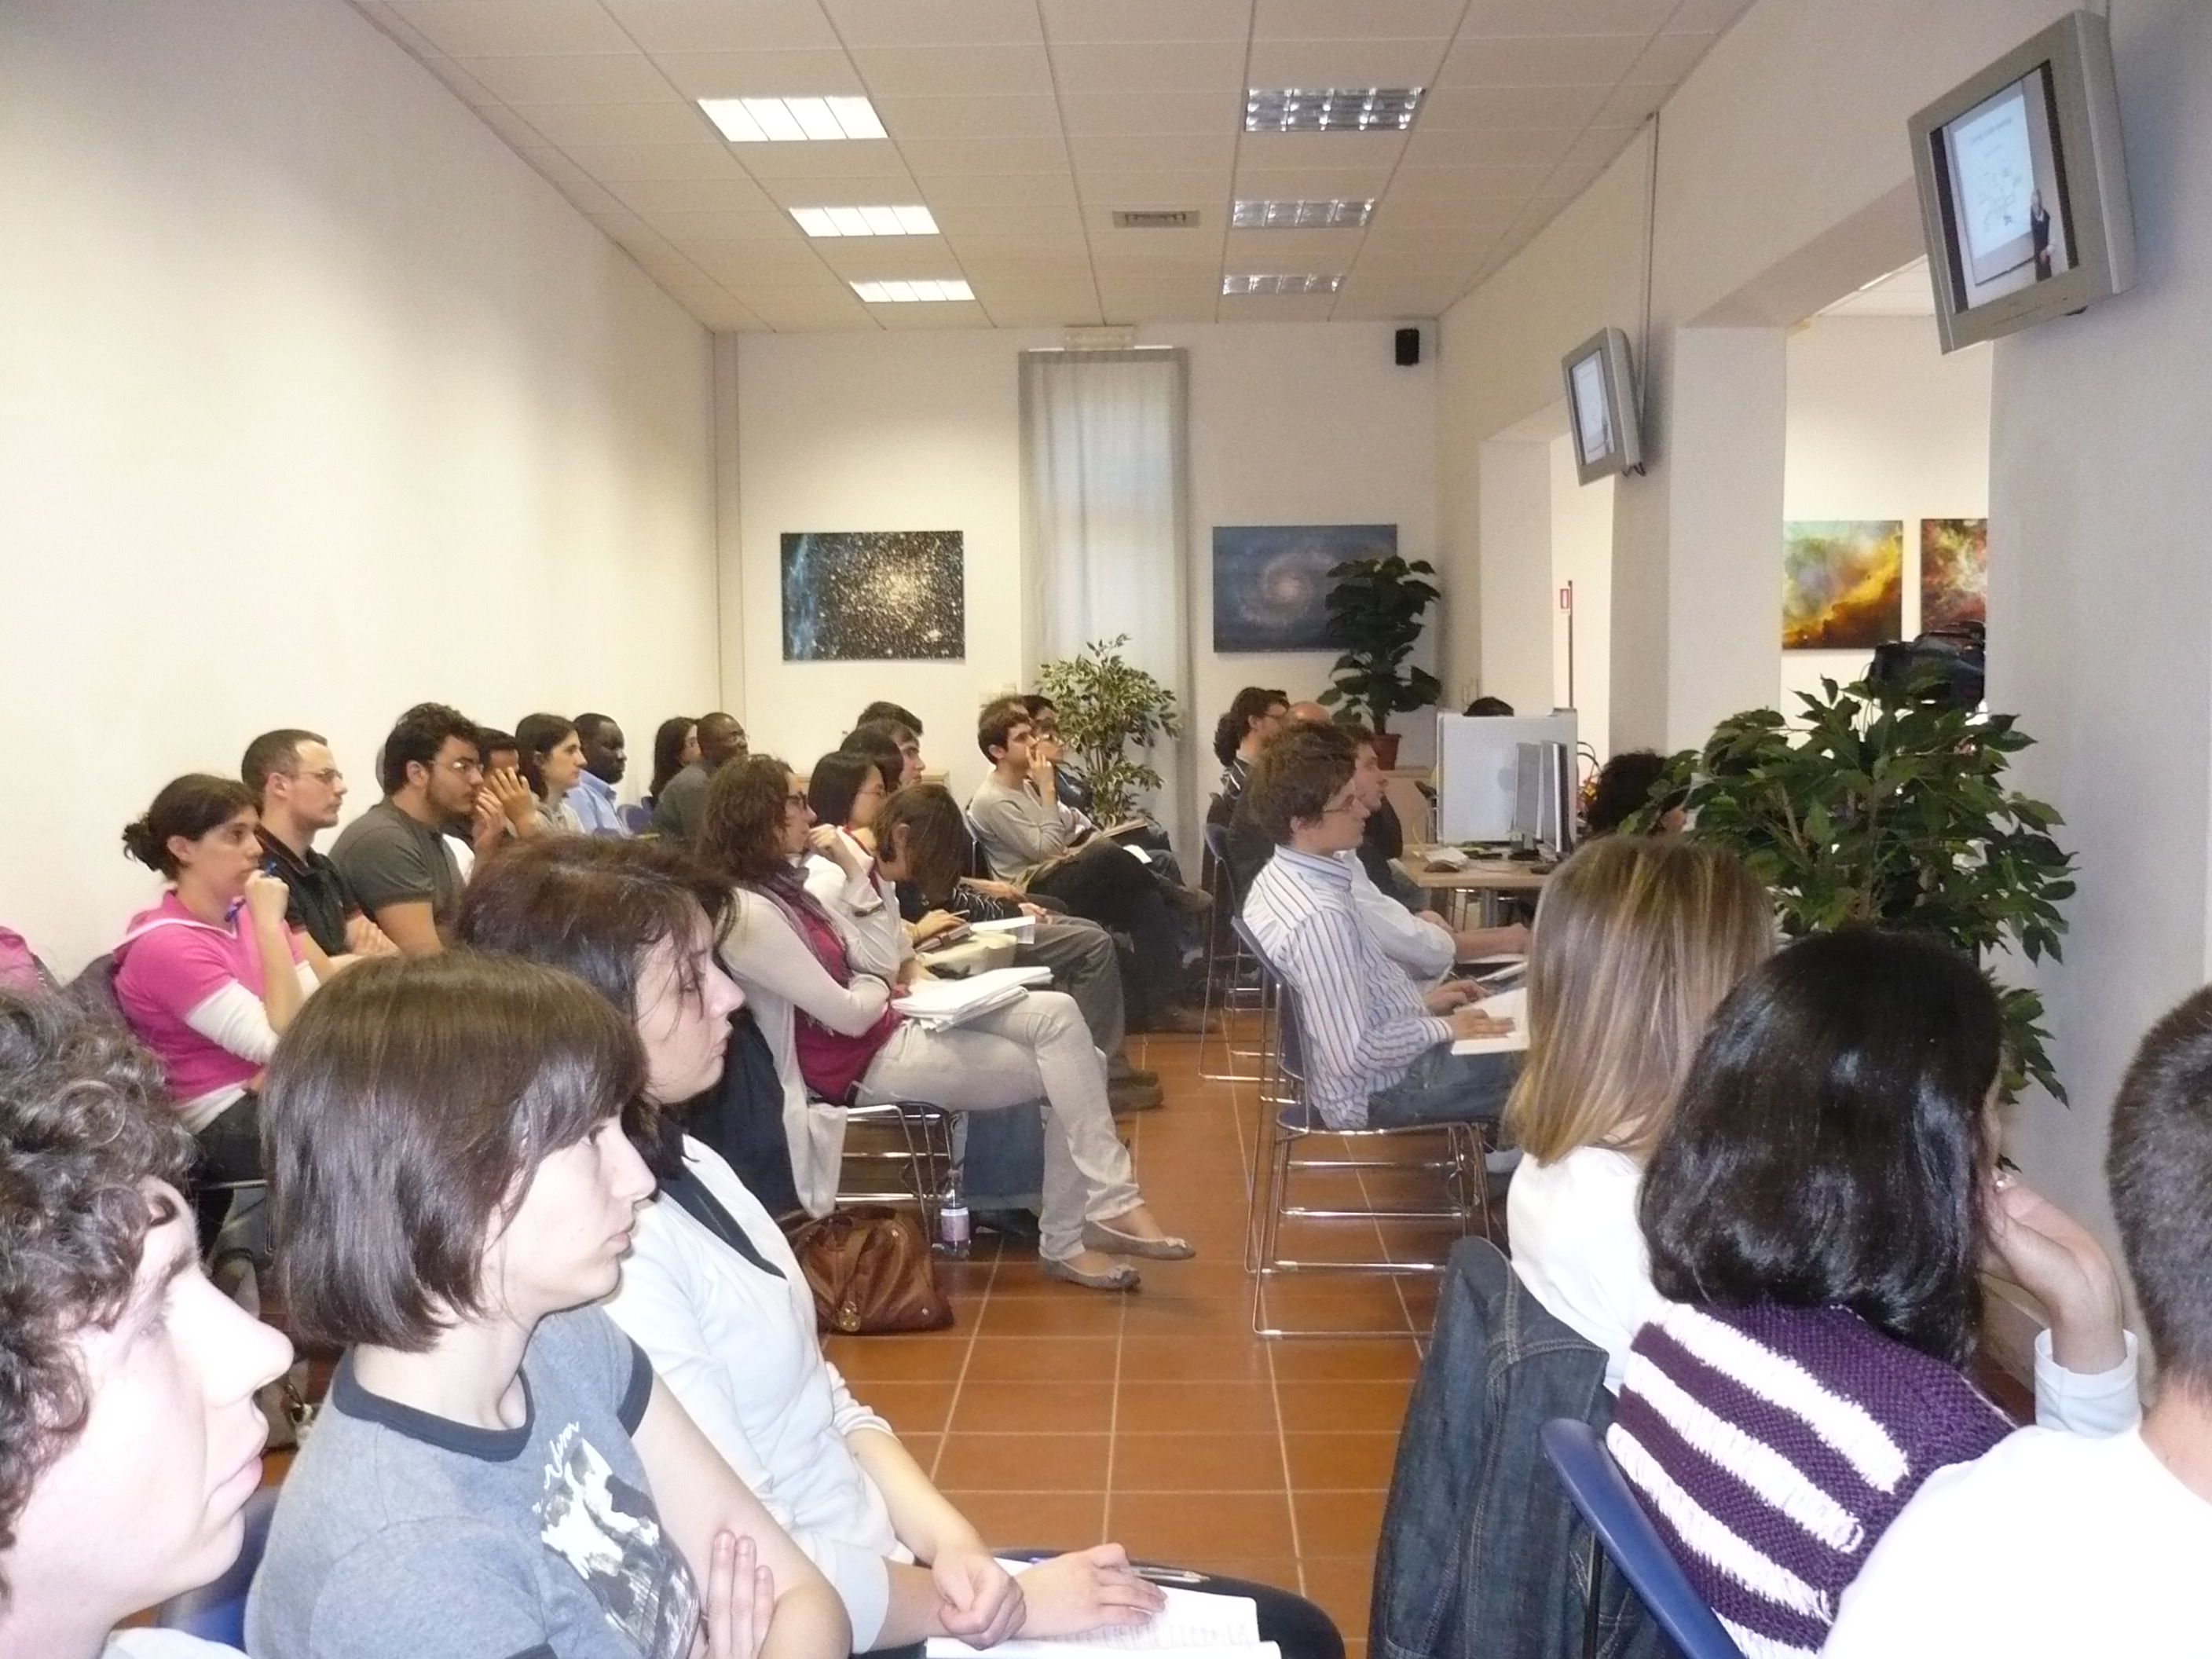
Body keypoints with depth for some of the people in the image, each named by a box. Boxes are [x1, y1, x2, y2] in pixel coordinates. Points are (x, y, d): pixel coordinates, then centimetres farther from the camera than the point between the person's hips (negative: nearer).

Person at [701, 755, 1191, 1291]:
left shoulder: (781, 883, 10)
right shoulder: (749, 913, -20)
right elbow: (851, 1015, -19)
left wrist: (856, 871, 3)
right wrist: (880, 986, 1)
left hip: (891, 1024, 9)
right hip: (863, 1064, -9)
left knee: (1058, 1014, -9)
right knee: (1062, 1071, -13)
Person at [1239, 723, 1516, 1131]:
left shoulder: (1278, 879, 0)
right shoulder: (1320, 917, -29)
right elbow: (1353, 1055, -28)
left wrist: (1419, 1004, 8)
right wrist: (1440, 1027, -16)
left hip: (1378, 1076, 10)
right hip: (1381, 1094, -9)